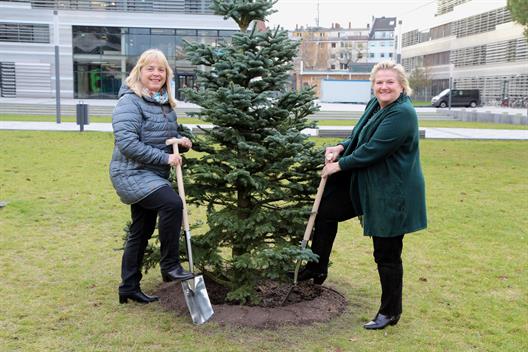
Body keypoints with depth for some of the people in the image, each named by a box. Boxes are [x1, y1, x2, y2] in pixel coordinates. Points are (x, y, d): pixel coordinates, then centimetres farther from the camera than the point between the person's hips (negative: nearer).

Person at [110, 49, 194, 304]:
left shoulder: (166, 104, 12)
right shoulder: (130, 102, -14)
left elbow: (169, 136, 24)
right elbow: (127, 143, -23)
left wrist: (181, 141, 0)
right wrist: (164, 158, -23)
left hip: (154, 176, 9)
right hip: (132, 174, -9)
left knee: (141, 232, 14)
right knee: (172, 203, -29)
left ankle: (129, 288, 27)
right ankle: (170, 266, -14)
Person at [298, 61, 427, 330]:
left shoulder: (402, 114, -22)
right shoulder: (374, 105, 6)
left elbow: (373, 150, -25)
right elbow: (360, 136, 19)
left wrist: (339, 165, -14)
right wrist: (341, 148, -1)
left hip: (392, 193, -9)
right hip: (365, 184, 9)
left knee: (387, 255, 1)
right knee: (326, 211, 15)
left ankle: (390, 313, 20)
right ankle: (316, 269, 32)